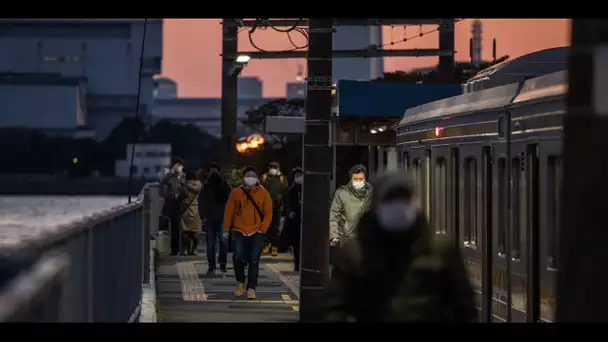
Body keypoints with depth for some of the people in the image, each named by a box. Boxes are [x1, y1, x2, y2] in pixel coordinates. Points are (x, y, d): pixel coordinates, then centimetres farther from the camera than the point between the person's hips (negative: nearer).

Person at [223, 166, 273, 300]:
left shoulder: (263, 193, 3)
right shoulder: (236, 192, 4)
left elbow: (268, 213, 3)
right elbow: (229, 211, 7)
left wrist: (262, 229, -5)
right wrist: (226, 230, 5)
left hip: (256, 233, 0)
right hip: (239, 232, 0)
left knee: (254, 261, -2)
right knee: (238, 258, -12)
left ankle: (251, 288, 6)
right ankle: (240, 282, 14)